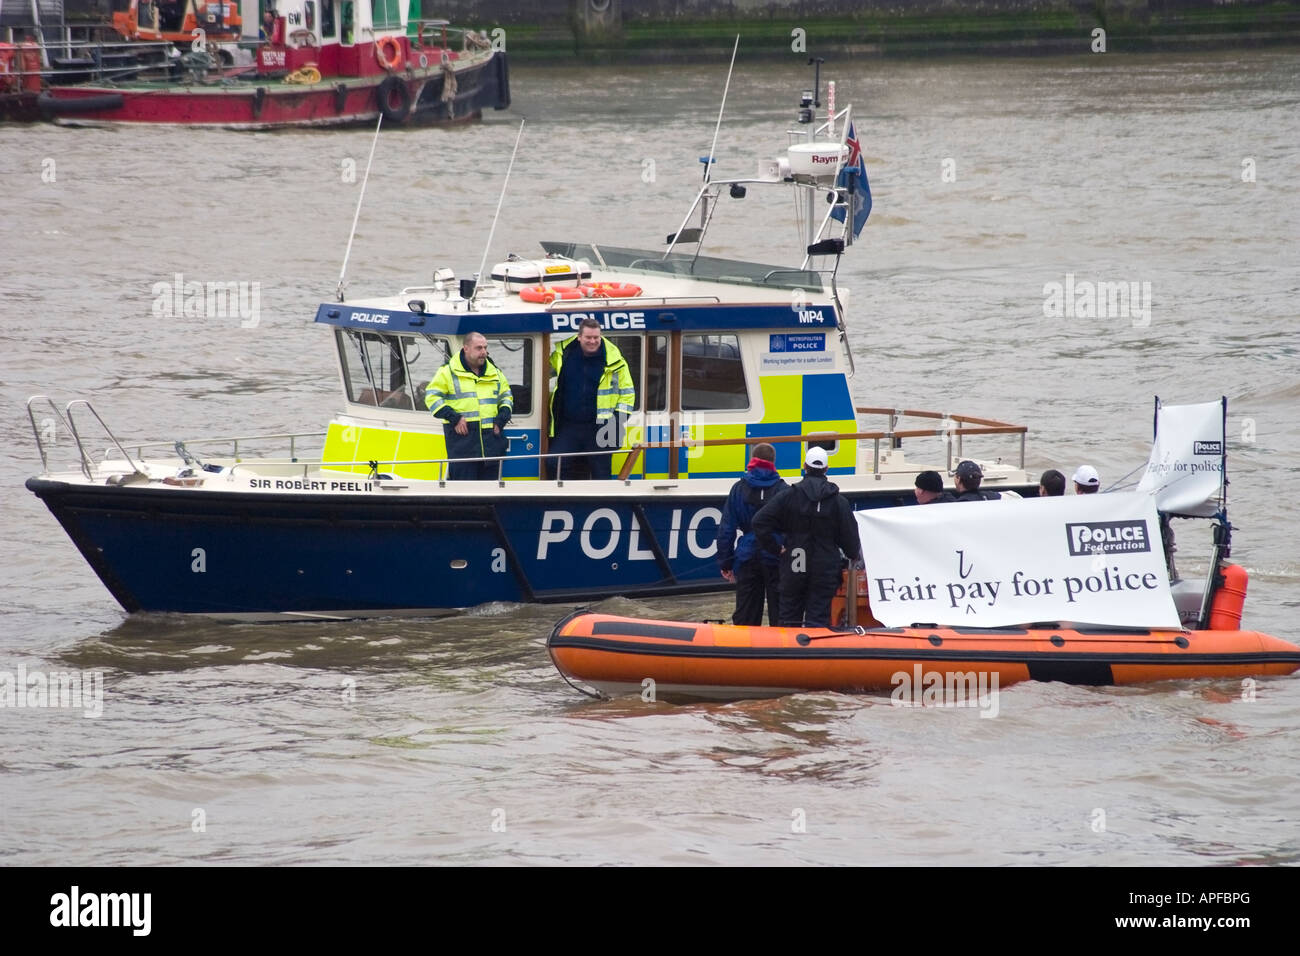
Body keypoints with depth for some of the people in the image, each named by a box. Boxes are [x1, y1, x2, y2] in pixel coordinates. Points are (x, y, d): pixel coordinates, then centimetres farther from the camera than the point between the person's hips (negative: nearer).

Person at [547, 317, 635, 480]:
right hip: (568, 426, 2)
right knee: (555, 465, -11)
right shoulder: (564, 354, 1)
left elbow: (627, 392, 4)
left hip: (599, 428, -2)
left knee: (600, 471, 4)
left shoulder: (613, 360, -4)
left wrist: (619, 417, -6)